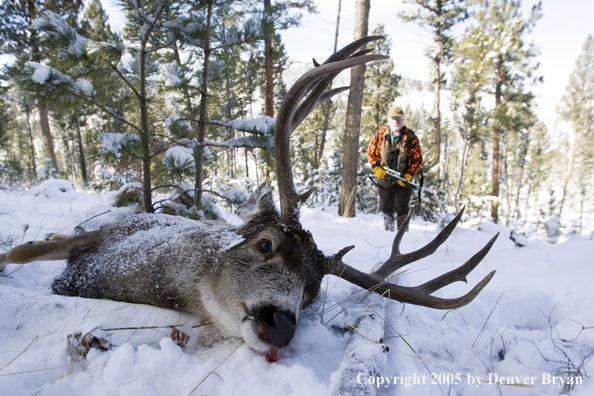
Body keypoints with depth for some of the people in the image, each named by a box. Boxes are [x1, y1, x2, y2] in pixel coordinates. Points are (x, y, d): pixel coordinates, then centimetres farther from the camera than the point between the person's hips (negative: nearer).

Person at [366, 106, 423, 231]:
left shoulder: (411, 137, -8)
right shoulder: (380, 134, -2)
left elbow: (418, 160, -5)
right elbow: (370, 152, 8)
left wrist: (408, 176, -15)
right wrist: (376, 168, -6)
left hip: (403, 180, -2)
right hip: (384, 178, 3)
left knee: (401, 209, -3)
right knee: (386, 207, 15)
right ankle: (389, 229, 36)